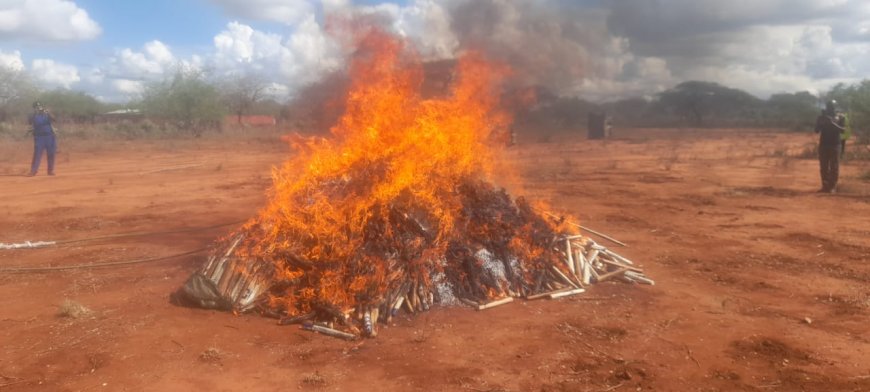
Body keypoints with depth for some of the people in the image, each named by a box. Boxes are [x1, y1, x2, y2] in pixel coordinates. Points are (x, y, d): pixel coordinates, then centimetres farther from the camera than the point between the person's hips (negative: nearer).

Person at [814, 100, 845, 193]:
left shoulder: (840, 118, 2)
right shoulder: (821, 117, 7)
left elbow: (843, 130, -9)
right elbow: (817, 130, 3)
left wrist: (833, 123, -20)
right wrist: (822, 122, -14)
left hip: (835, 145, -2)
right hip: (823, 144, 2)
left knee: (834, 167, -3)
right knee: (823, 167, 4)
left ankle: (832, 187, 0)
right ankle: (825, 186, 10)